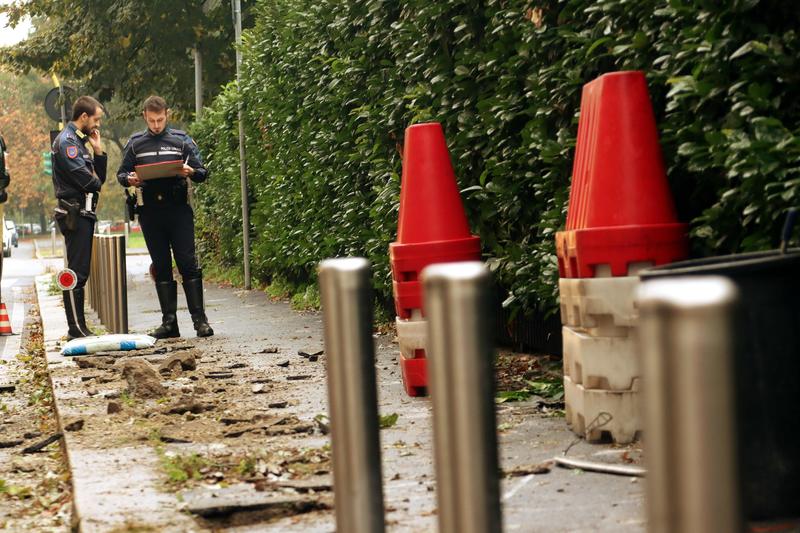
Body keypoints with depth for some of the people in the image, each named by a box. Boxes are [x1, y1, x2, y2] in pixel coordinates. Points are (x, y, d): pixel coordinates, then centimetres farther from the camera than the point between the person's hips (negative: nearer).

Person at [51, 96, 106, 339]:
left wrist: (98, 151, 7)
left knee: (80, 272, 11)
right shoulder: (67, 141, -11)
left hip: (84, 213, 10)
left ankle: (78, 326, 14)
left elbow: (99, 177, 18)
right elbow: (87, 180, -19)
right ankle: (76, 328, -10)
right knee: (76, 273, -10)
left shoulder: (80, 141, 21)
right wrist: (95, 184, 2)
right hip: (75, 214, -10)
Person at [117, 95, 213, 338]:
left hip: (178, 210, -2)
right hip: (150, 212, 2)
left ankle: (200, 319, -4)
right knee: (161, 267, 5)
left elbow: (202, 172, 5)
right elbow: (121, 174, 13)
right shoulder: (135, 143, 11)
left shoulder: (182, 140, 6)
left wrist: (191, 172, -17)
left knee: (188, 264, -7)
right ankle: (169, 322, 9)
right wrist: (129, 179, -10)